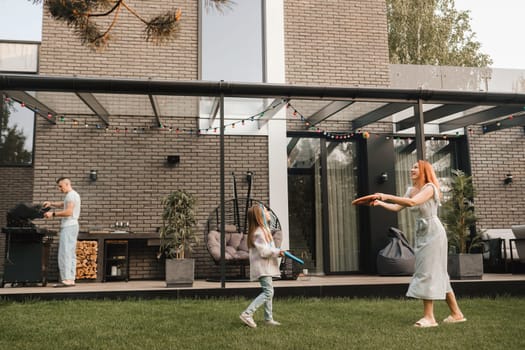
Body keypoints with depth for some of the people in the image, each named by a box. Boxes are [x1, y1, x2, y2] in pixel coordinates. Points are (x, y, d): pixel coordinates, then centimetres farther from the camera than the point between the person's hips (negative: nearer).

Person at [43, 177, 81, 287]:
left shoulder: (71, 195, -11)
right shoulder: (72, 195, 21)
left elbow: (69, 212, -20)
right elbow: (63, 205, 36)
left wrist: (53, 214, -16)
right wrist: (51, 203, 22)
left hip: (69, 226, -11)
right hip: (71, 226, 11)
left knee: (65, 253, -12)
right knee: (71, 254, 9)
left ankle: (66, 279, -14)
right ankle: (71, 279, 11)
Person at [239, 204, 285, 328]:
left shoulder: (264, 229, 15)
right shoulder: (258, 232, -18)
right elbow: (263, 251, -22)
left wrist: (277, 252, 11)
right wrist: (277, 252, -13)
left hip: (267, 267, 11)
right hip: (262, 267, -11)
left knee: (269, 292, 15)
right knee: (268, 292, -14)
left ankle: (268, 318, 22)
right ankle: (247, 314, -14)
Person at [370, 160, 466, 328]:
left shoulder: (430, 188, -13)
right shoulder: (412, 190, 12)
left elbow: (412, 202, -29)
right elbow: (397, 207, 8)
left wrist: (387, 196, -30)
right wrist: (380, 203, -6)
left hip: (433, 233, -8)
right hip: (421, 234, 8)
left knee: (427, 272, -10)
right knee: (438, 274, 11)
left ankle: (429, 317, -6)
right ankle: (456, 313, 20)